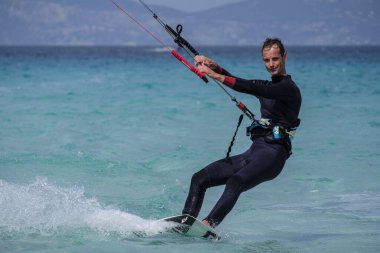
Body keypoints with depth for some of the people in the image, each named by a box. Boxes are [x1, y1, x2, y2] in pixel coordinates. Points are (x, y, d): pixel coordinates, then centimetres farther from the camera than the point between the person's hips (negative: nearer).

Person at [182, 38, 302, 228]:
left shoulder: (289, 88, -5)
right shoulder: (268, 87, 23)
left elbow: (250, 88, -19)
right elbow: (234, 81, 16)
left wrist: (215, 76, -23)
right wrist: (212, 65, -3)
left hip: (272, 154, -9)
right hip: (253, 153, 9)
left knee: (235, 182, -35)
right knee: (200, 178, -1)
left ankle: (207, 225, -50)